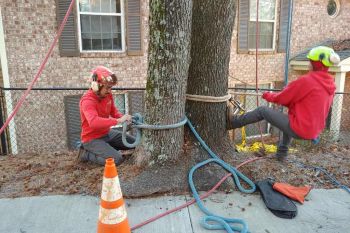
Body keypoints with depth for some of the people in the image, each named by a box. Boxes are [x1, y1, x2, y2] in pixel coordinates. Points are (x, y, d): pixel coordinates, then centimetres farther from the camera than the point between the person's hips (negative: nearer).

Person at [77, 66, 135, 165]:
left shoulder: (108, 94, -4)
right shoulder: (87, 101, -28)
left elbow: (114, 112, 7)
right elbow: (94, 122, -45)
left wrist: (124, 118, -15)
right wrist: (118, 120, -46)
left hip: (107, 133, 8)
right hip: (92, 139, -8)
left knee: (134, 143, 12)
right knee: (117, 159, -22)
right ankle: (86, 153, -2)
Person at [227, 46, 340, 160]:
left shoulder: (306, 80, -18)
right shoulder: (330, 85, 5)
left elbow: (281, 98, -8)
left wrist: (267, 95, 11)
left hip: (299, 129, -8)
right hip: (313, 131, 8)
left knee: (262, 110, 3)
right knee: (290, 121, 38)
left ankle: (234, 121, 21)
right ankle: (281, 153, 45)